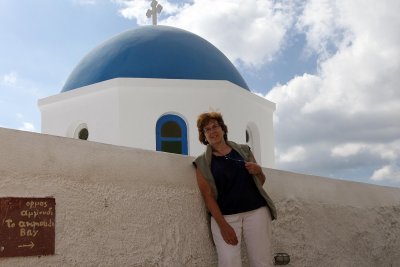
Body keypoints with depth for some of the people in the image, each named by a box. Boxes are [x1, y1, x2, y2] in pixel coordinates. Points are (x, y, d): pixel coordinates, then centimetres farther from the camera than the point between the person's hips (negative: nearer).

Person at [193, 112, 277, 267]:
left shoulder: (244, 150, 14)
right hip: (224, 216, -2)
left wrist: (258, 171, -2)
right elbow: (208, 195, -2)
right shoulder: (202, 162, 6)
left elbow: (261, 182, 21)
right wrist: (223, 224, -13)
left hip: (256, 211, 2)